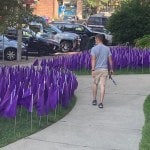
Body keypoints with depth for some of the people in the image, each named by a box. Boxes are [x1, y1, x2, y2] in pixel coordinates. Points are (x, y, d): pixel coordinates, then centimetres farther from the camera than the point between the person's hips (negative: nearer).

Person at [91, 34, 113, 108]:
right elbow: (110, 59, 6)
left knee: (95, 84, 16)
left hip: (96, 69, -2)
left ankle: (94, 100, 25)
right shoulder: (107, 48, 4)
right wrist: (111, 69, 14)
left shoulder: (94, 48, -6)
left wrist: (92, 69, -14)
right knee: (102, 85, -1)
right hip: (104, 69, 2)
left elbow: (93, 59, -13)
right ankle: (101, 102, -4)